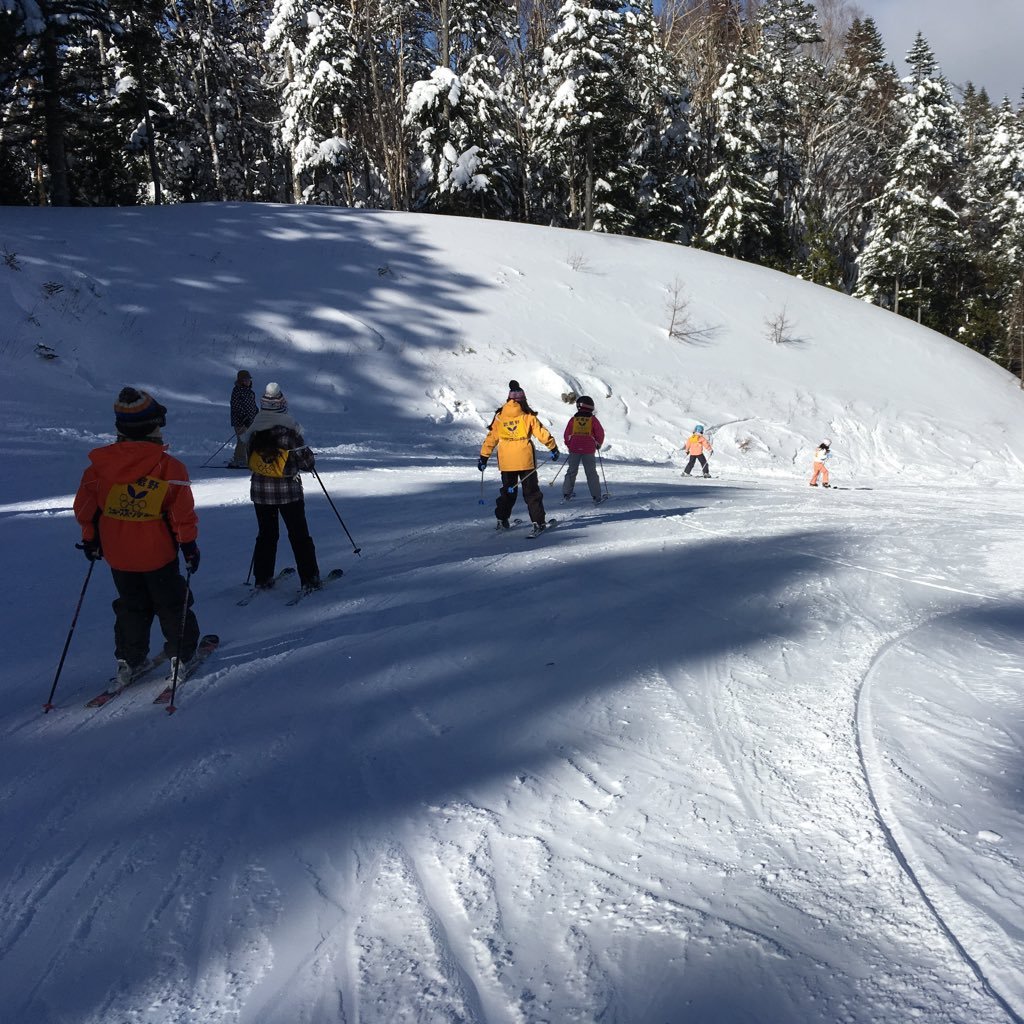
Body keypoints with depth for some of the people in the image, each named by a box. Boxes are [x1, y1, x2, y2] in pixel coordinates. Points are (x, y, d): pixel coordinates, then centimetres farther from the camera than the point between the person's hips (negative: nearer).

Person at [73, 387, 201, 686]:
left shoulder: (99, 464, -7)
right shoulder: (169, 466, -18)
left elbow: (84, 506, 2)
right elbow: (183, 513, -14)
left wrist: (90, 538, 16)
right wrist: (189, 544, -2)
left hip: (117, 553, 4)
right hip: (157, 552, -3)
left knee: (131, 605, 20)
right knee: (172, 604, 14)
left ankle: (128, 661, 25)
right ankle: (181, 655, 20)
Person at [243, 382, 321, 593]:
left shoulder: (253, 429, -4)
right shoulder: (290, 428, -15)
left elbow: (249, 455, 5)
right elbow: (306, 460, -11)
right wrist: (310, 463, 12)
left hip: (260, 490, 3)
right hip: (288, 490, -3)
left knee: (266, 534, 16)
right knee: (299, 535, 6)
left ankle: (263, 579, 17)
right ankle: (309, 579, 8)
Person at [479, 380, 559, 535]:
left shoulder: (499, 417, 5)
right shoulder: (528, 416, -4)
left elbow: (490, 438, 8)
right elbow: (542, 433, -4)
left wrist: (483, 457, 14)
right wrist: (553, 448, 6)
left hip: (505, 462, 3)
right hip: (525, 460, -3)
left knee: (507, 491, 18)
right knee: (531, 492, 5)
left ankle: (502, 520, 16)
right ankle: (538, 522, 1)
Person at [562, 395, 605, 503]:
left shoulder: (573, 419, 1)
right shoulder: (593, 419, -3)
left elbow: (567, 434, 4)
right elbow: (600, 433, -2)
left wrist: (569, 445, 19)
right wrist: (598, 445, 16)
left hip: (574, 449, 1)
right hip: (589, 450, -1)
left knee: (571, 471, 13)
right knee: (591, 473, 5)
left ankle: (566, 494, 11)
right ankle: (596, 497, 2)